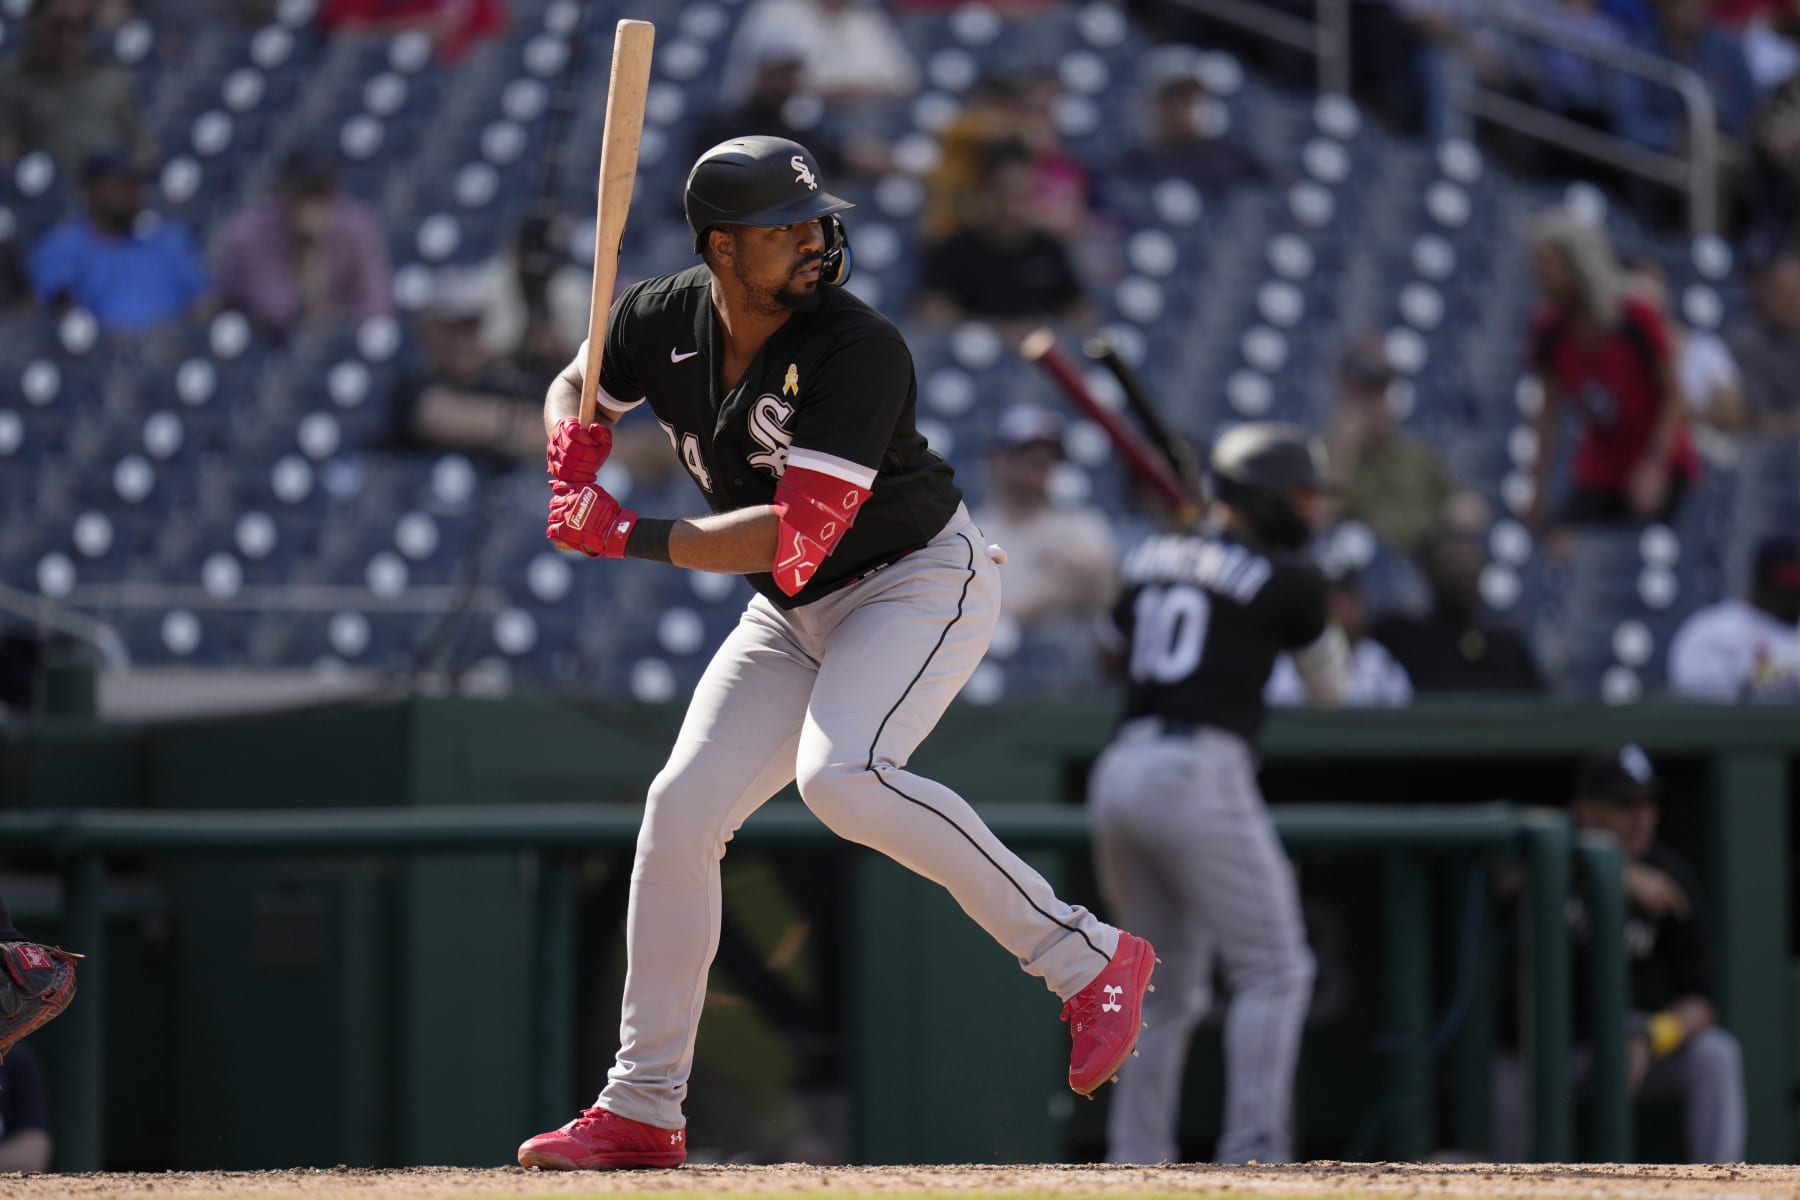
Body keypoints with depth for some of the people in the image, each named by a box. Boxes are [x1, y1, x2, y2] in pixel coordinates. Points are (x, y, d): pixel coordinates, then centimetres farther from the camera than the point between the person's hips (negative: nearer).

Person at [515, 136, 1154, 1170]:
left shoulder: (859, 351, -28)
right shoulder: (664, 321, -7)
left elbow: (794, 537, -32)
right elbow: (579, 388, 15)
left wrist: (627, 537, -27)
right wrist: (574, 437, -10)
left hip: (926, 580, -7)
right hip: (797, 616, 7)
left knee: (842, 776, -32)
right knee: (681, 809, 1)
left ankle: (1090, 961, -25)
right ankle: (642, 1112, 11)